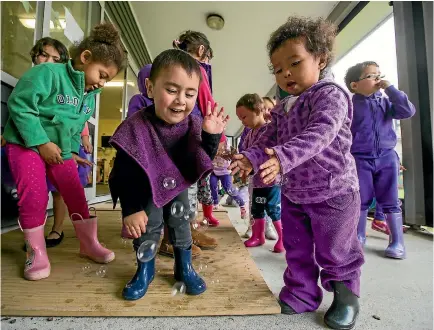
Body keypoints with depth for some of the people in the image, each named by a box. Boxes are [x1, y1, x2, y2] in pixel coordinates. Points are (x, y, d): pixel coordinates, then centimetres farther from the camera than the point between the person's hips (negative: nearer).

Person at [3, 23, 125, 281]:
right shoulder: (48, 73, -17)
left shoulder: (90, 96, 6)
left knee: (76, 194, 4)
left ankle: (89, 243, 17)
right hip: (26, 144, -6)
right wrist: (42, 142, -24)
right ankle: (37, 252, 8)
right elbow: (19, 105, -21)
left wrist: (72, 150, 4)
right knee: (34, 195, -12)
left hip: (60, 149, 6)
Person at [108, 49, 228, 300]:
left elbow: (202, 165, -15)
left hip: (178, 186, 3)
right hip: (145, 190, -2)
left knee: (181, 223, 12)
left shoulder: (194, 125, -20)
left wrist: (211, 137, -31)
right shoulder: (136, 127, -30)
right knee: (148, 226, 6)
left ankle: (185, 267, 34)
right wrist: (131, 209, -21)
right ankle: (146, 269, 32)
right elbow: (126, 174, -23)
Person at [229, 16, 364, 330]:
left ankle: (345, 294, 38)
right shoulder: (283, 108, 8)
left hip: (333, 192, -6)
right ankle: (300, 296, 35)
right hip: (293, 193, 7)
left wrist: (284, 157, -46)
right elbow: (268, 139, 8)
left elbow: (318, 134, -32)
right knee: (297, 252, 17)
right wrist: (251, 158, -10)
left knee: (333, 252, 11)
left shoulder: (330, 94, -15)